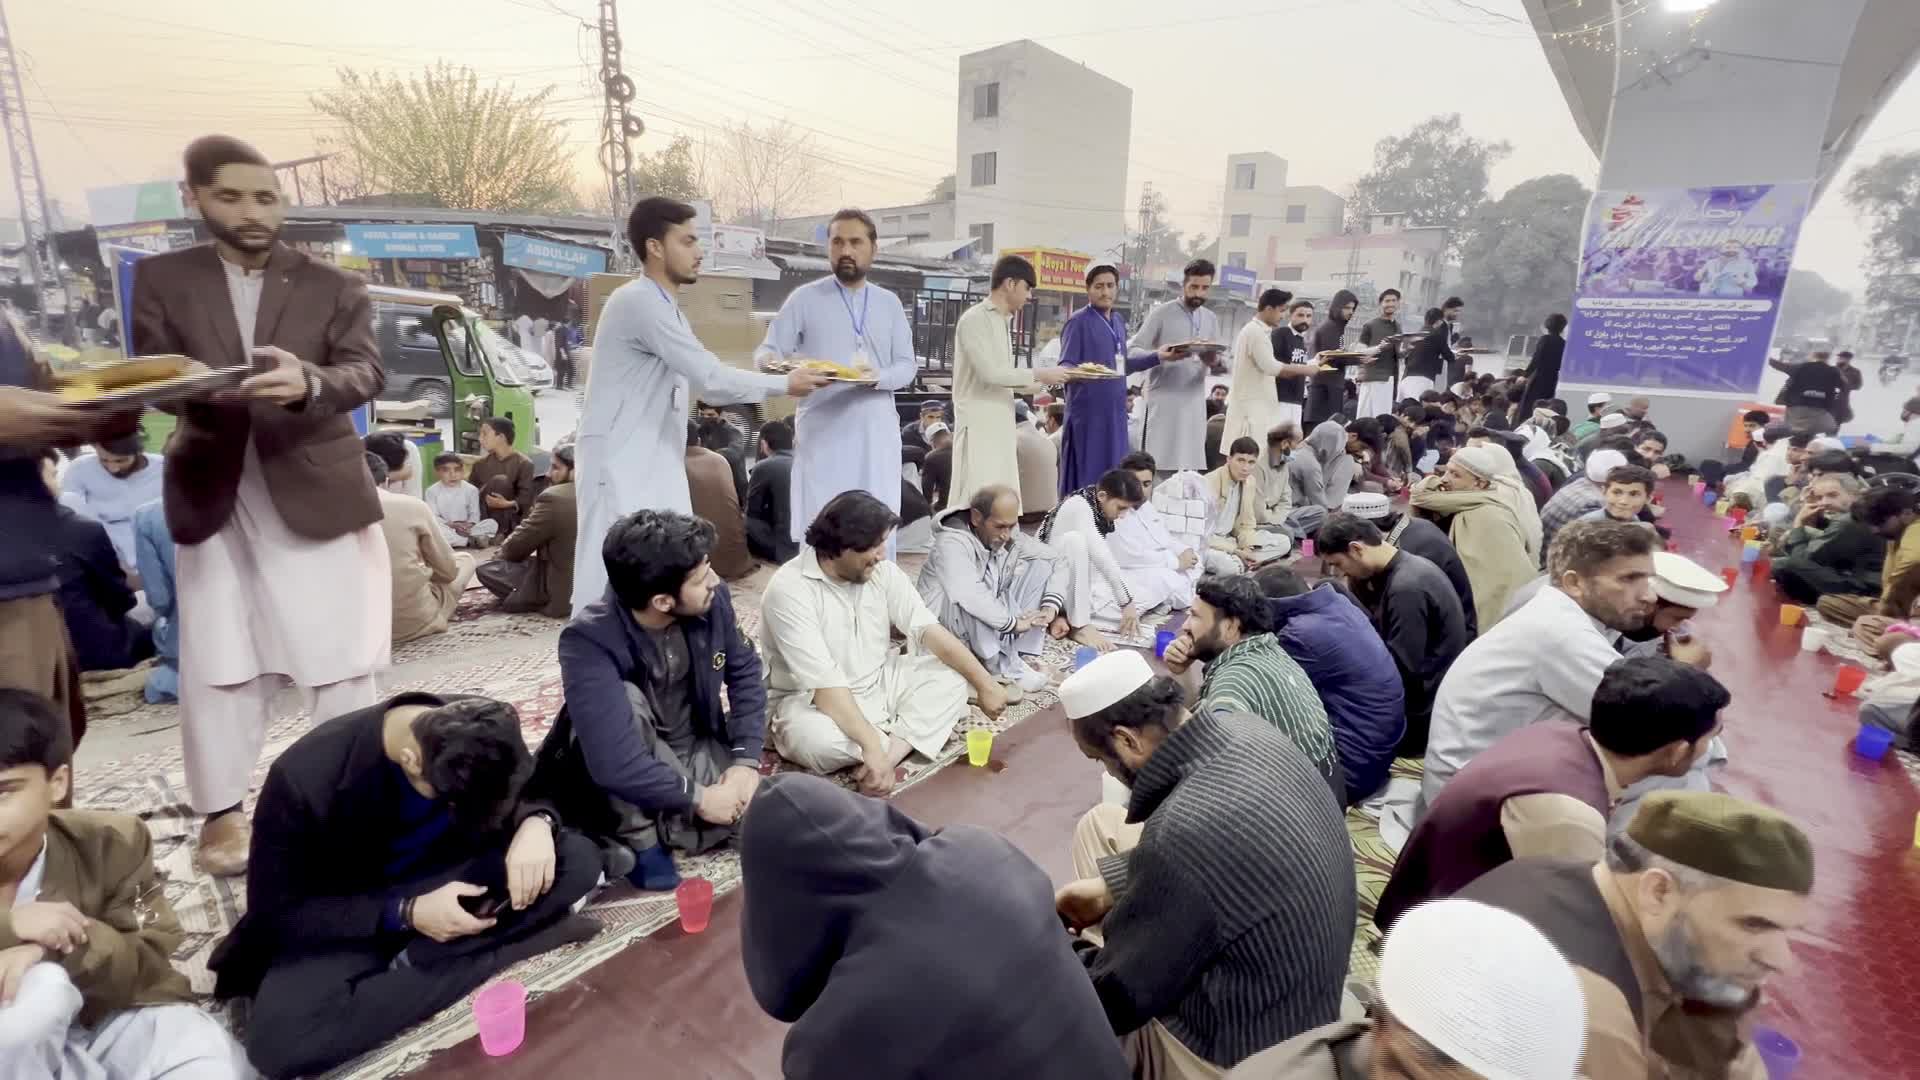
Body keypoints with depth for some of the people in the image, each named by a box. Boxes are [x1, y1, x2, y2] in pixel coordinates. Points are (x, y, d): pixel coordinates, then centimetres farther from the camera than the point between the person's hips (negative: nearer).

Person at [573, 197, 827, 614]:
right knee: (610, 583, -6)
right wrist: (785, 384, -11)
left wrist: (779, 383, 9)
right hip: (619, 465, -9)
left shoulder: (661, 306, 16)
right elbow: (709, 378, -20)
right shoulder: (639, 301, -15)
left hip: (656, 465, 10)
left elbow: (703, 380, 18)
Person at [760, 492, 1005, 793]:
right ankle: (910, 738, -11)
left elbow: (928, 629, -10)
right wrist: (871, 746, -39)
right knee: (816, 742, -38)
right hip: (812, 699, -5)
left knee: (952, 677, -10)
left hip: (879, 684, 6)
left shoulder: (883, 571, -6)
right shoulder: (789, 589, -25)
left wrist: (984, 683, -18)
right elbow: (824, 682, -32)